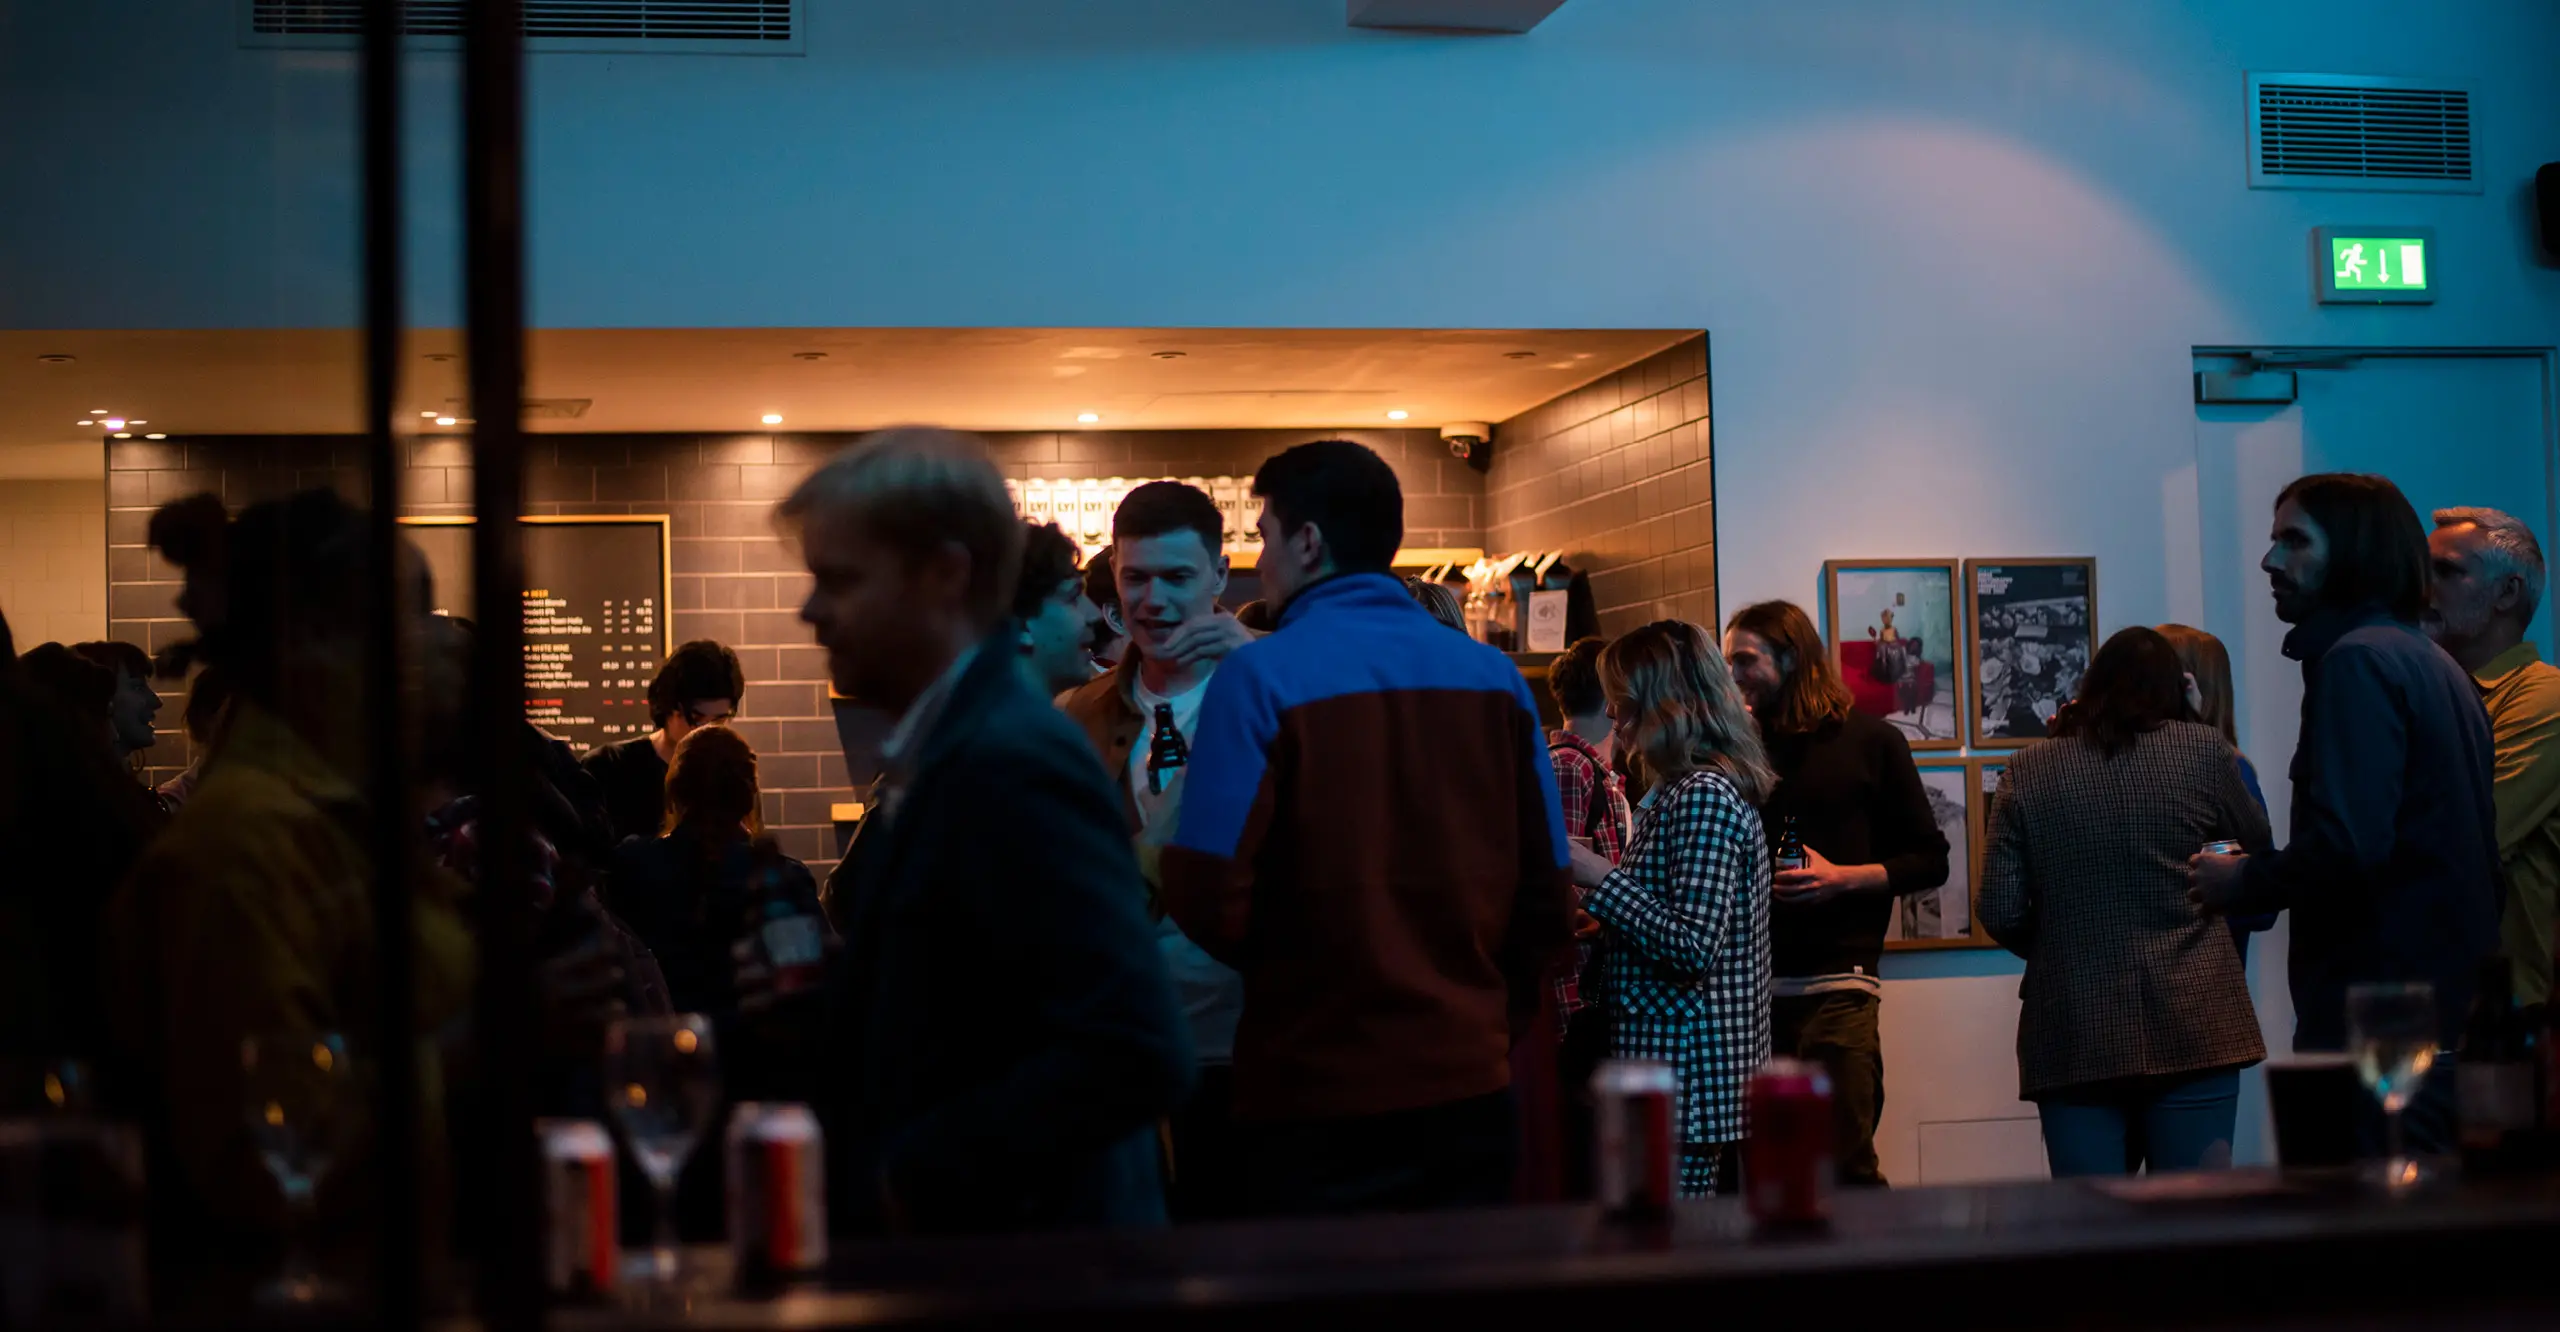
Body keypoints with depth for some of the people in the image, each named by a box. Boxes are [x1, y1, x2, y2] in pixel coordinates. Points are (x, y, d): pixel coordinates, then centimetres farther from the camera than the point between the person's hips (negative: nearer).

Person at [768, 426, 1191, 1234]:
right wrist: (809, 1021, 3)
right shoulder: (935, 754, 10)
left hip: (1016, 1266, -9)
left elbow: (1134, 1053, -27)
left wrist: (912, 1182, -21)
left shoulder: (1012, 762, -20)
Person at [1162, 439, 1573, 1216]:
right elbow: (1547, 897, 5)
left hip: (1319, 1101, -4)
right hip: (1471, 1089, 4)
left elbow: (1208, 900, -13)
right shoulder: (1493, 677, 2)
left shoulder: (1260, 679, -10)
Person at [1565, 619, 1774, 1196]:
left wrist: (1597, 874, -17)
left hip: (1684, 1070, -10)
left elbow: (1693, 947, -22)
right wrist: (1600, 920, 20)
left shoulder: (1704, 796, -15)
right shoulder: (1691, 788, 16)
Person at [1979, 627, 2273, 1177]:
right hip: (2191, 1026, -1)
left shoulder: (2028, 771, 3)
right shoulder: (2205, 752, 0)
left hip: (2072, 1034, 1)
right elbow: (2257, 843, 17)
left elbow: (1999, 912, 1)